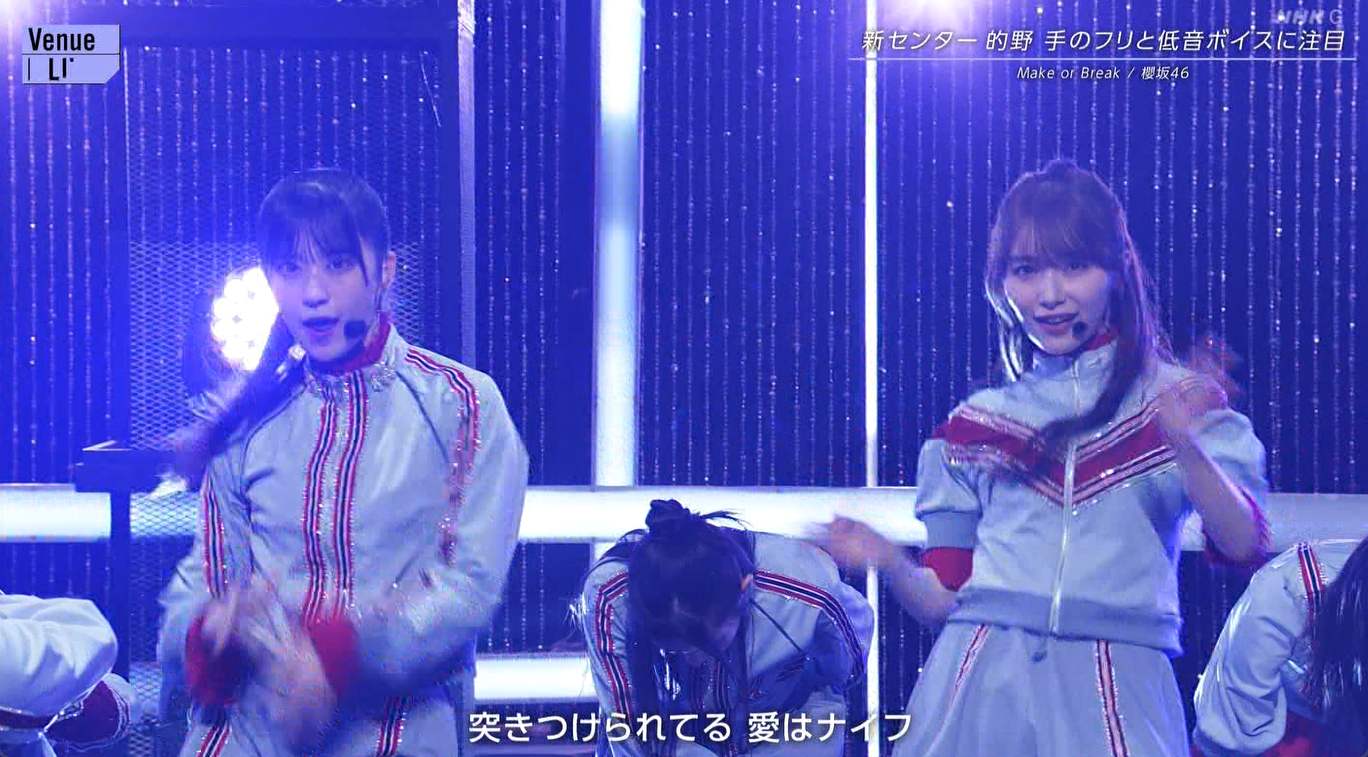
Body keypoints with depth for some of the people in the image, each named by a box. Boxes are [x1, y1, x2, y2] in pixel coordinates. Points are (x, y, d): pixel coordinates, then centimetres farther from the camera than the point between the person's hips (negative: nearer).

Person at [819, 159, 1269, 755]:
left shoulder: (1178, 402, 6)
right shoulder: (973, 426, 12)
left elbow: (1244, 546, -9)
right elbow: (943, 600, 11)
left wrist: (1186, 445, -25)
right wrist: (889, 563, -10)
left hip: (1115, 688, -2)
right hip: (980, 680, 2)